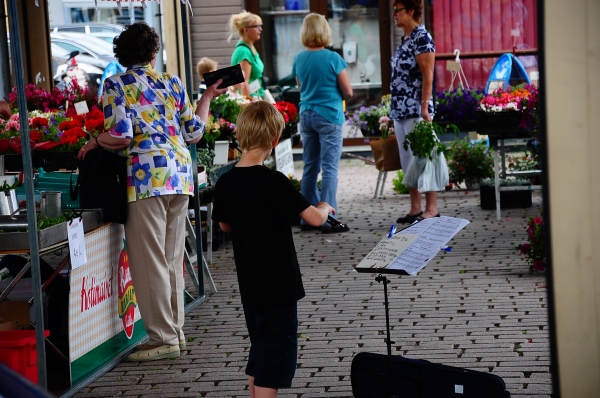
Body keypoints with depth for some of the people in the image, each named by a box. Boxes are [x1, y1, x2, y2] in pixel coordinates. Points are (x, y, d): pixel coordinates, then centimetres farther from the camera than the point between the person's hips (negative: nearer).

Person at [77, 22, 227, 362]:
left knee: (150, 261, -1)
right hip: (180, 174, 6)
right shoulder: (173, 83, 11)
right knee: (173, 259, 13)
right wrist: (207, 97, 28)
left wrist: (93, 143, 6)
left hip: (146, 176, -6)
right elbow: (194, 133, 14)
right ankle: (176, 331, 18)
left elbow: (120, 136, -14)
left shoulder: (116, 85, -2)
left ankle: (164, 338, 1)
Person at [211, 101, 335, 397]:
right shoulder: (273, 181, -19)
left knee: (260, 351, 21)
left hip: (248, 285, 7)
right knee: (276, 360, -1)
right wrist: (324, 207, 2)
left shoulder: (225, 182, 0)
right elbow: (315, 218, -20)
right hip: (279, 285, -7)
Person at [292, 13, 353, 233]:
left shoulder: (299, 59, 4)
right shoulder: (333, 58, -12)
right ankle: (327, 220, -5)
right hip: (329, 116, -5)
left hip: (306, 115, 6)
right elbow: (348, 91, -7)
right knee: (330, 168, -3)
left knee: (310, 167, 12)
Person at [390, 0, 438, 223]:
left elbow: (427, 76, -15)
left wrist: (424, 107, -21)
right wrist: (395, 109, 16)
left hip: (415, 110, -9)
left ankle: (431, 209, -1)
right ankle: (415, 209, 14)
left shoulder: (422, 38, -10)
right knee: (407, 160, 10)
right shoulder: (405, 40, 15)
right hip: (400, 110, 9)